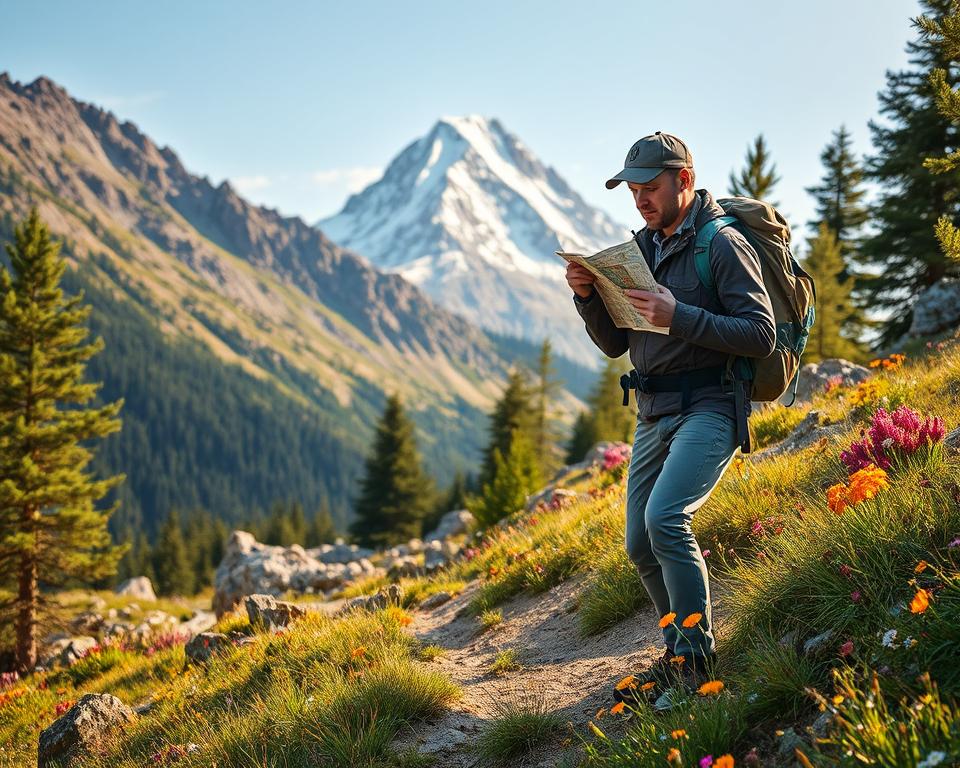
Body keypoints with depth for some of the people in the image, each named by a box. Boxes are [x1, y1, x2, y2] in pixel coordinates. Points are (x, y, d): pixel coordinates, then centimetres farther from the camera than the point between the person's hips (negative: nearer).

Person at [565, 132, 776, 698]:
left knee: (665, 515, -26)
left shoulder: (723, 245, -8)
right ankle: (681, 654, 23)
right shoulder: (642, 250, 14)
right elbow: (615, 344, 15)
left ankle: (696, 655, -14)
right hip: (654, 416, 8)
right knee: (642, 546, 7)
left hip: (710, 408, -8)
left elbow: (761, 336, -15)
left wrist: (680, 317, -24)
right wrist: (588, 296, -4)